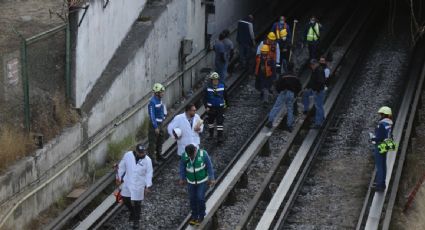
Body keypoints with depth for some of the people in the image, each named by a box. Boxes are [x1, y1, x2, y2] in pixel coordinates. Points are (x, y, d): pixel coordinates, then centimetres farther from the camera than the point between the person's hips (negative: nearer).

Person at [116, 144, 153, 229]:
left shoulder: (147, 160, -18)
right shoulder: (127, 155, -15)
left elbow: (149, 173, -9)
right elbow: (121, 166, -1)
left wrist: (148, 186, -11)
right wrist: (118, 177, 5)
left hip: (139, 185, -3)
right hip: (127, 183, 3)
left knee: (137, 203, 6)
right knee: (125, 200, 17)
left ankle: (136, 220, 27)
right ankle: (132, 213, 45)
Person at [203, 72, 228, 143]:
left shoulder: (222, 87, -6)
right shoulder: (208, 88, -9)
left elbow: (225, 96, 9)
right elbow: (205, 98, -4)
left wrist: (226, 103, 16)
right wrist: (206, 107, -10)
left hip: (220, 108, -1)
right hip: (211, 108, 1)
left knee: (220, 122, -5)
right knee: (210, 121, 16)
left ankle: (220, 137, -2)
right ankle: (211, 134, 35)